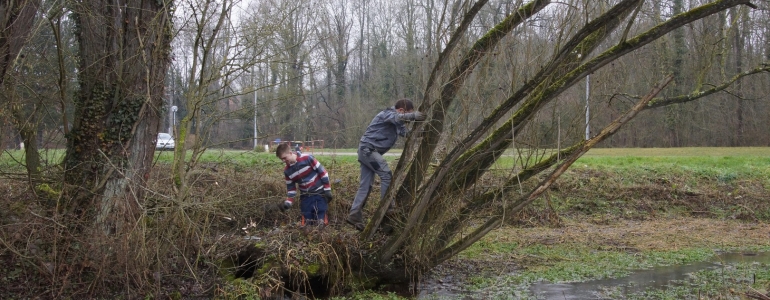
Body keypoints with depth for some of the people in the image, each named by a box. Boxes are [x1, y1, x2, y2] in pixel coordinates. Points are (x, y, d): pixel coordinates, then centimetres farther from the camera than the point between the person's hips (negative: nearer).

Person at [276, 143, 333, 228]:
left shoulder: (307, 158, -17)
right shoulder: (287, 171, -1)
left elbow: (322, 172, -11)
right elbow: (291, 189, 7)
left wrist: (327, 190, -11)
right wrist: (288, 202, -11)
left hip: (320, 193, -4)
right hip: (305, 196, 4)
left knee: (320, 221, -7)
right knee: (306, 220, 1)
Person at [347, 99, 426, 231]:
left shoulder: (397, 124, 17)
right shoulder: (388, 114, -12)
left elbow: (406, 132, 4)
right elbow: (398, 117, -35)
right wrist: (413, 115, -52)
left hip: (366, 151, 10)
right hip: (368, 149, -10)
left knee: (366, 185, 5)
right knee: (386, 175, -16)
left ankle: (354, 215, 3)